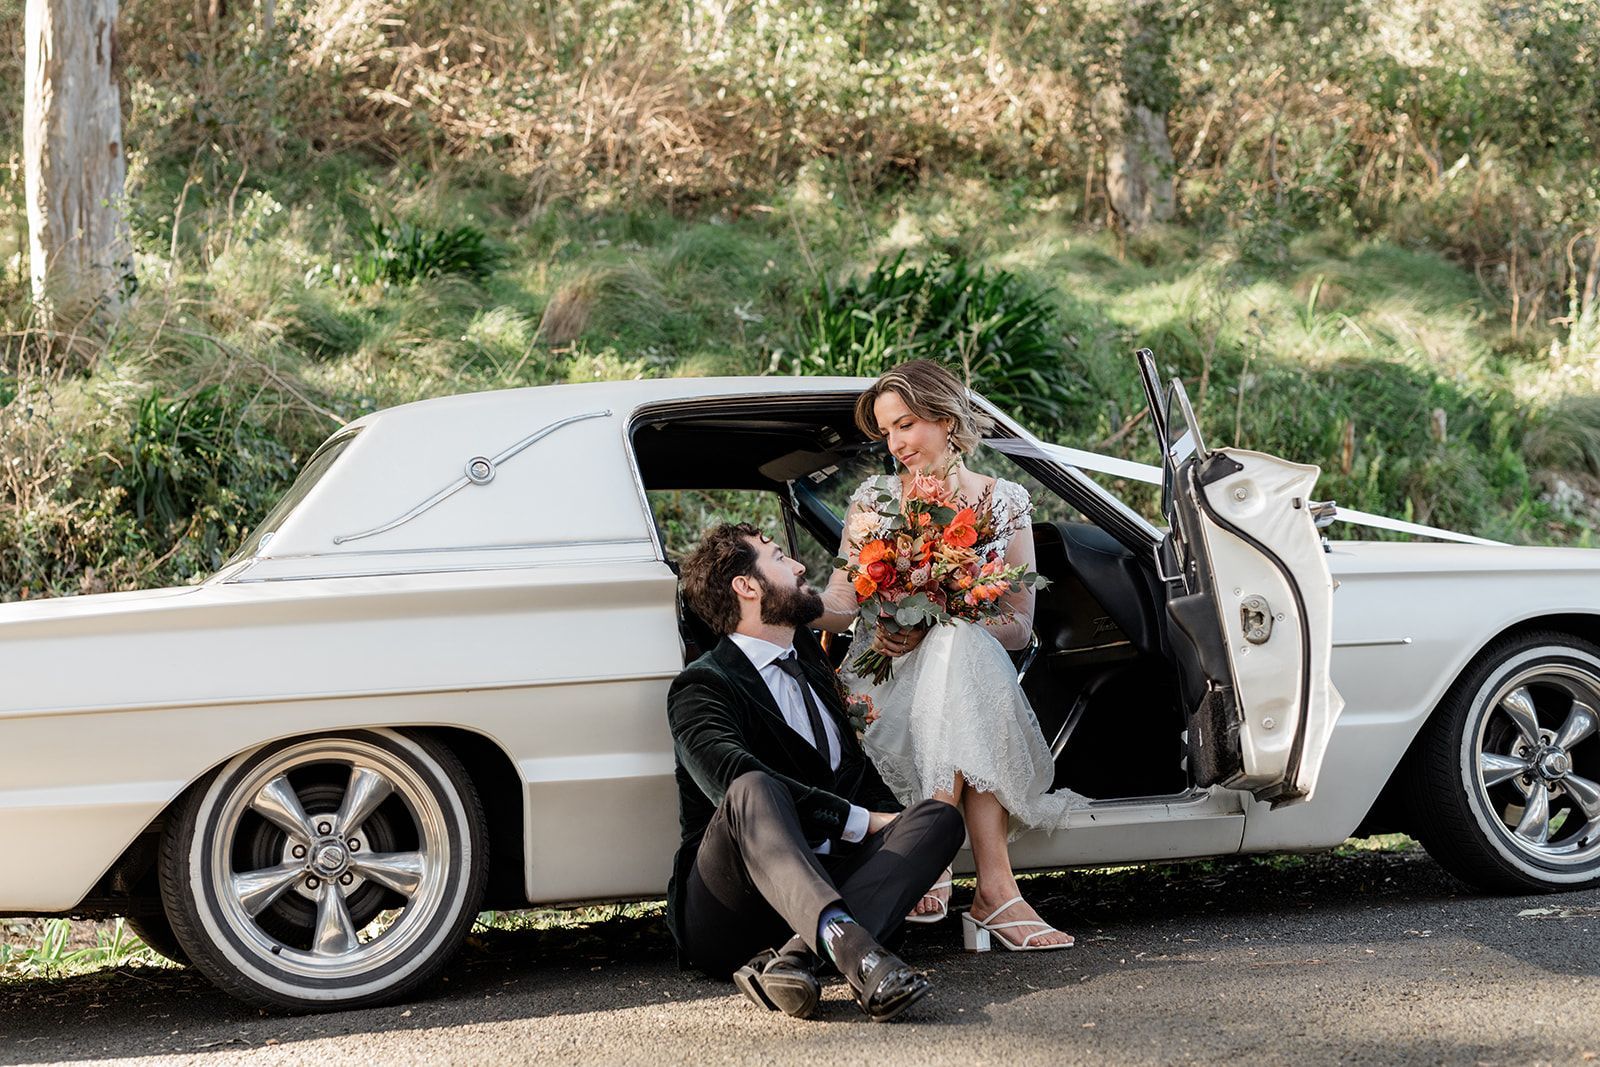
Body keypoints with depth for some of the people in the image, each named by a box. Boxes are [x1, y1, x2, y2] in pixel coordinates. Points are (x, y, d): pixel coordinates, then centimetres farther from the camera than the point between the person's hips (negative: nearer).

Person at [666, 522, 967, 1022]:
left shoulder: (808, 661, 24)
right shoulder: (702, 686, -2)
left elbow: (859, 773, 26)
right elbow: (734, 779, -21)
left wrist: (911, 851, 6)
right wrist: (861, 822, -20)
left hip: (820, 882, 6)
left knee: (939, 817, -16)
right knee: (753, 792, -35)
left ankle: (794, 958, -40)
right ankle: (849, 945, -61)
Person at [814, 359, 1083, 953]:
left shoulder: (1005, 504, 10)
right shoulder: (875, 499, 10)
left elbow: (1019, 626, 4)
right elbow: (841, 604, -2)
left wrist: (934, 628, -13)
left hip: (972, 674, 1)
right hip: (885, 682, -1)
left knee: (958, 648, -37)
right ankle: (994, 887, -46)